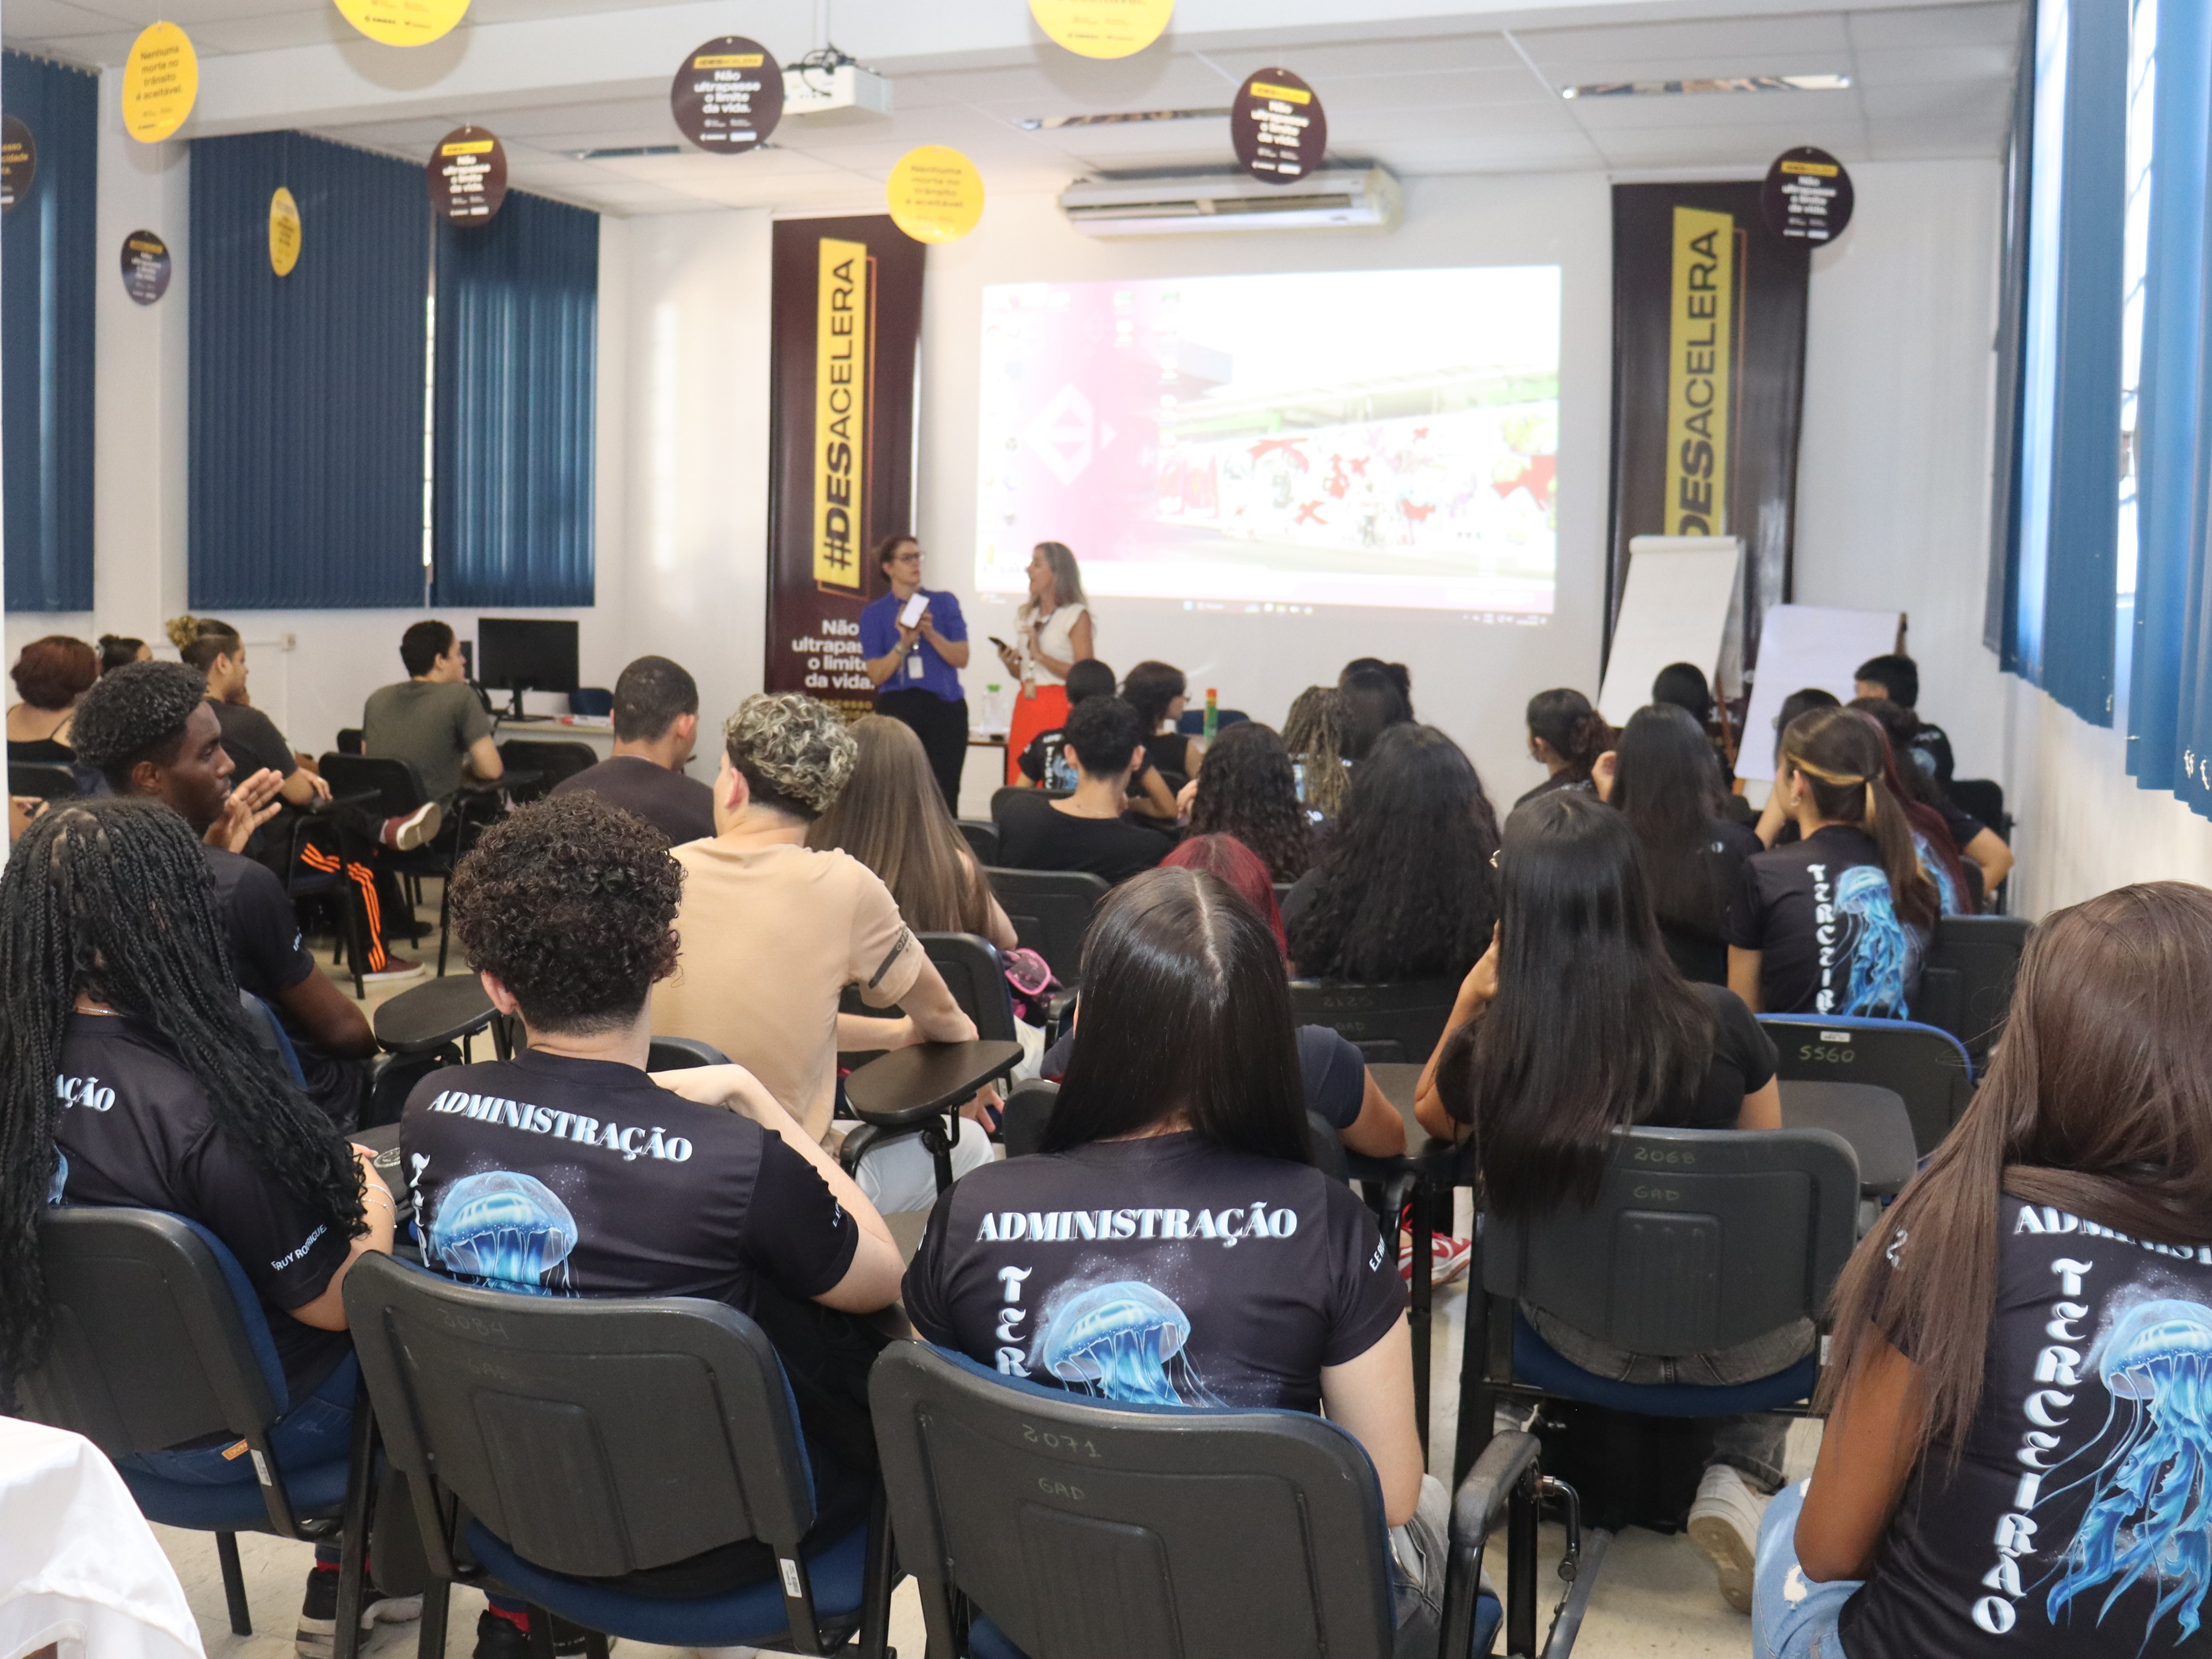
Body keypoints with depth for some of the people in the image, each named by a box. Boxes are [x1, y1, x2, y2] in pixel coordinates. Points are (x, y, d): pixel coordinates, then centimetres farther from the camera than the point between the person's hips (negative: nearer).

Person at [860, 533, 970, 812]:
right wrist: (903, 644, -15)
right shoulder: (875, 614, 8)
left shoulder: (944, 603, 10)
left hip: (945, 707, 0)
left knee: (944, 796, -4)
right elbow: (877, 674, 0)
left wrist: (930, 633, -13)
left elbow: (961, 658, 2)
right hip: (897, 709, 0)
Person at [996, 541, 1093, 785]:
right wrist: (1009, 663, 1)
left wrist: (1041, 656, -16)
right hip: (1026, 707, 6)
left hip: (1059, 710, -6)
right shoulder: (1025, 615, 16)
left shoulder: (1077, 616, -5)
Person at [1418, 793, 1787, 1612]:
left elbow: (1430, 1116, 5)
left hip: (1587, 1342, 1)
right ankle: (1740, 1478, 12)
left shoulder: (1487, 1050, -22)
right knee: (1796, 1293, 33)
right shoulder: (1719, 1022, -22)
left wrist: (1472, 991, -5)